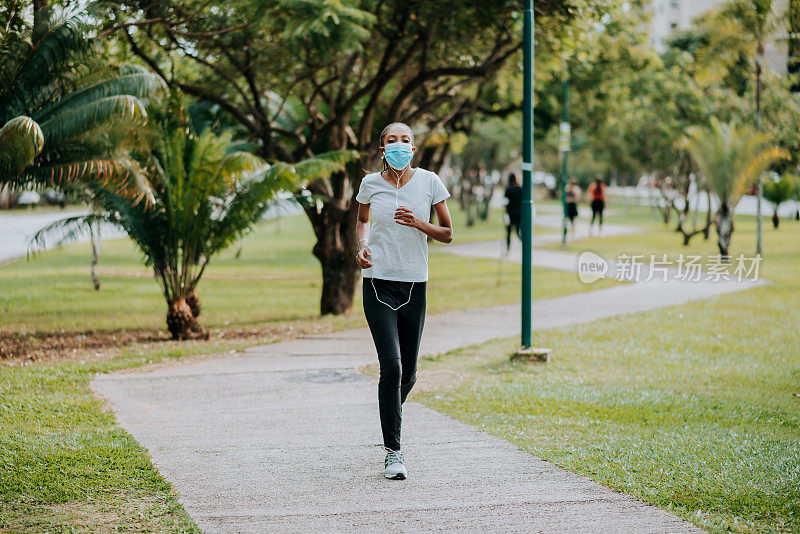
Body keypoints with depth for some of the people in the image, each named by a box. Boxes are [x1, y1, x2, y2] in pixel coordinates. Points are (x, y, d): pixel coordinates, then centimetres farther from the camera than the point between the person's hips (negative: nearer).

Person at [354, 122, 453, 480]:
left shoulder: (429, 182, 0)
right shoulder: (370, 184, 2)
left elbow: (447, 233, 5)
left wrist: (418, 224, -13)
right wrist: (362, 245, 1)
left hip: (415, 285, 2)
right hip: (379, 283, -1)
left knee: (408, 373, 7)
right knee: (391, 367, -14)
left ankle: (391, 418, 40)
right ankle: (393, 452, -8)